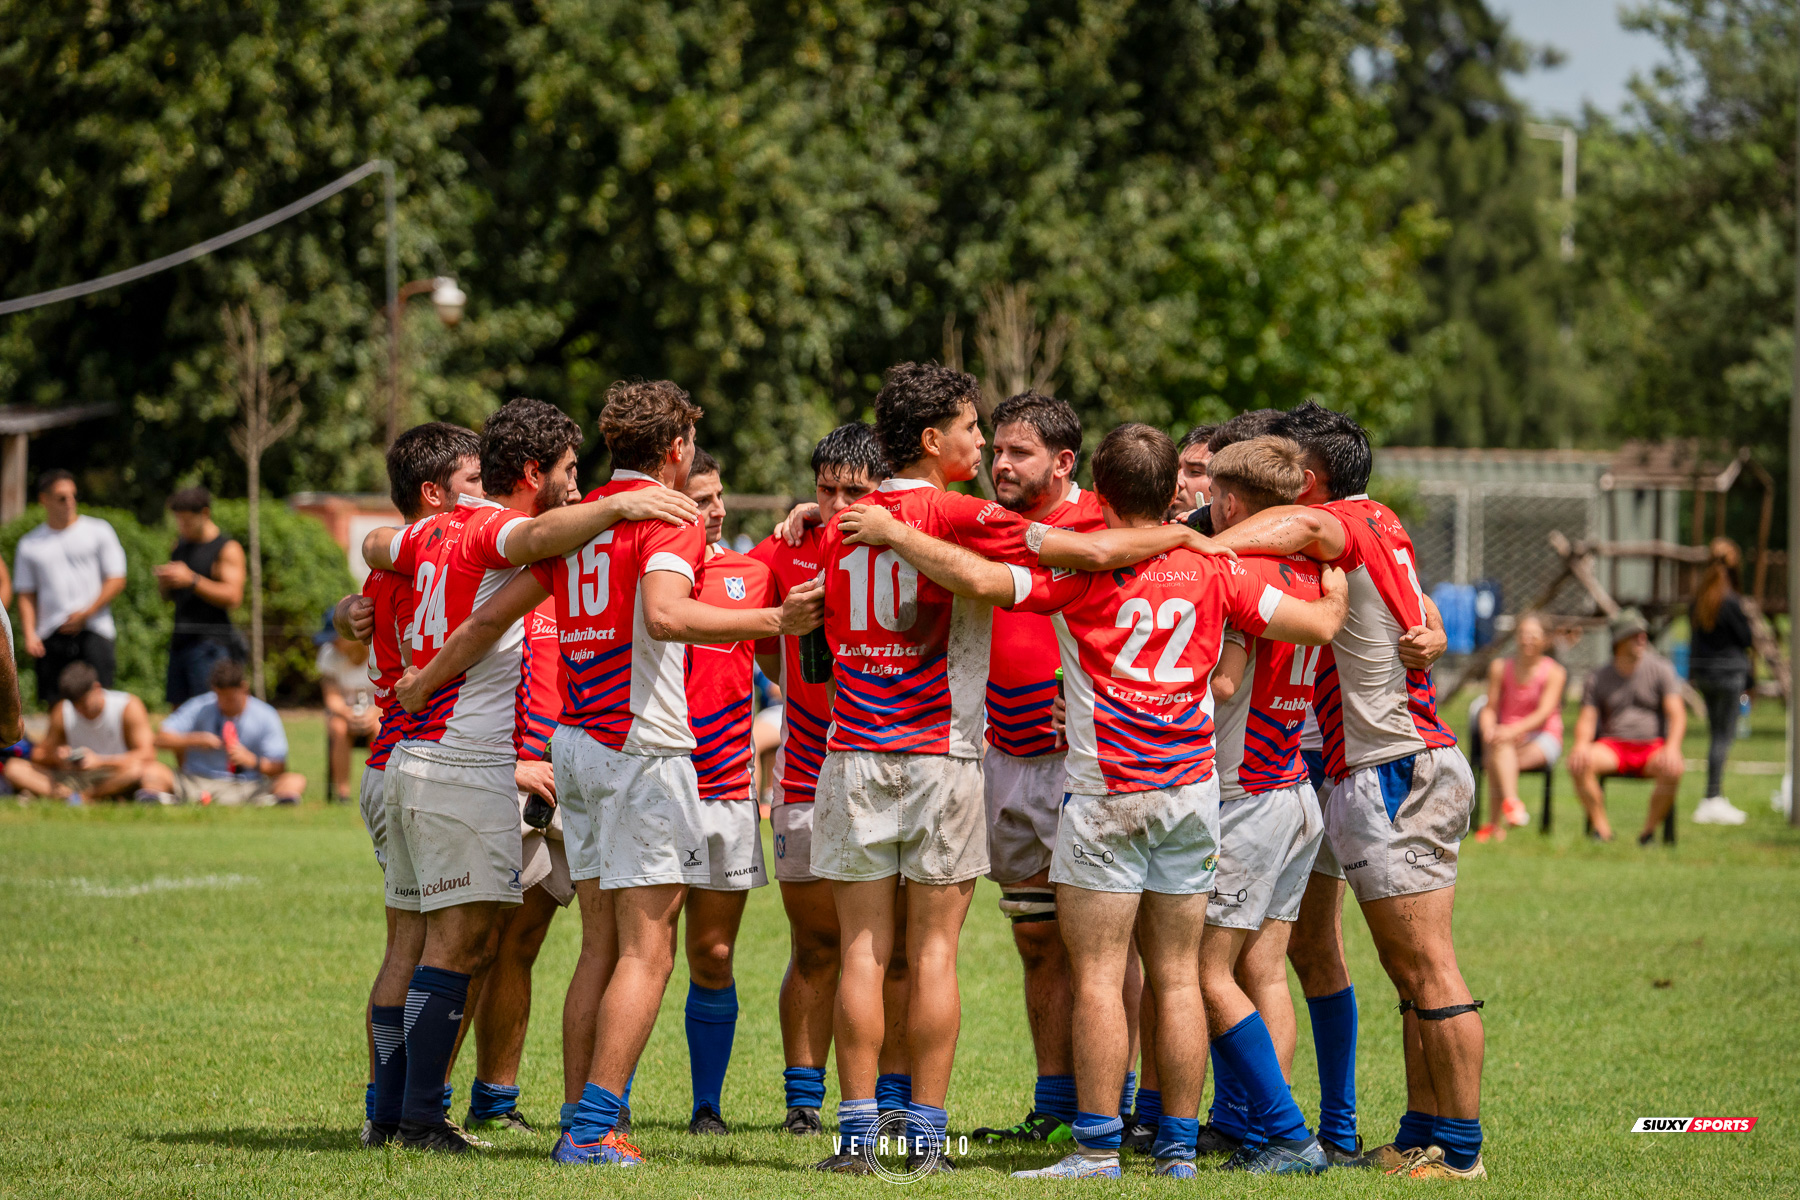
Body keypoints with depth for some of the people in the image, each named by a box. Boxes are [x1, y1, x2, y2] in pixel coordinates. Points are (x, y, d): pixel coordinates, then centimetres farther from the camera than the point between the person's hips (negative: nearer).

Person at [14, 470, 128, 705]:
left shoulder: (98, 531, 7)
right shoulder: (30, 544, 14)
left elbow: (116, 581, 3)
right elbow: (26, 595, 14)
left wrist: (86, 613, -9)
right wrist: (29, 634, -2)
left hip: (94, 630, -2)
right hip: (50, 637, 2)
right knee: (54, 705, -1)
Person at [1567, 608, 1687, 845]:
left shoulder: (1660, 669, 3)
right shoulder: (1599, 677, 9)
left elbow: (1677, 714, -5)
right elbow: (1587, 719, 6)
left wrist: (1672, 747, -24)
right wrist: (1581, 744, -19)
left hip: (1653, 745, -1)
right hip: (1612, 747, 1)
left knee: (1672, 769, -36)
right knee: (1579, 763, -31)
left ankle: (1649, 832, -19)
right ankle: (1602, 830, -21)